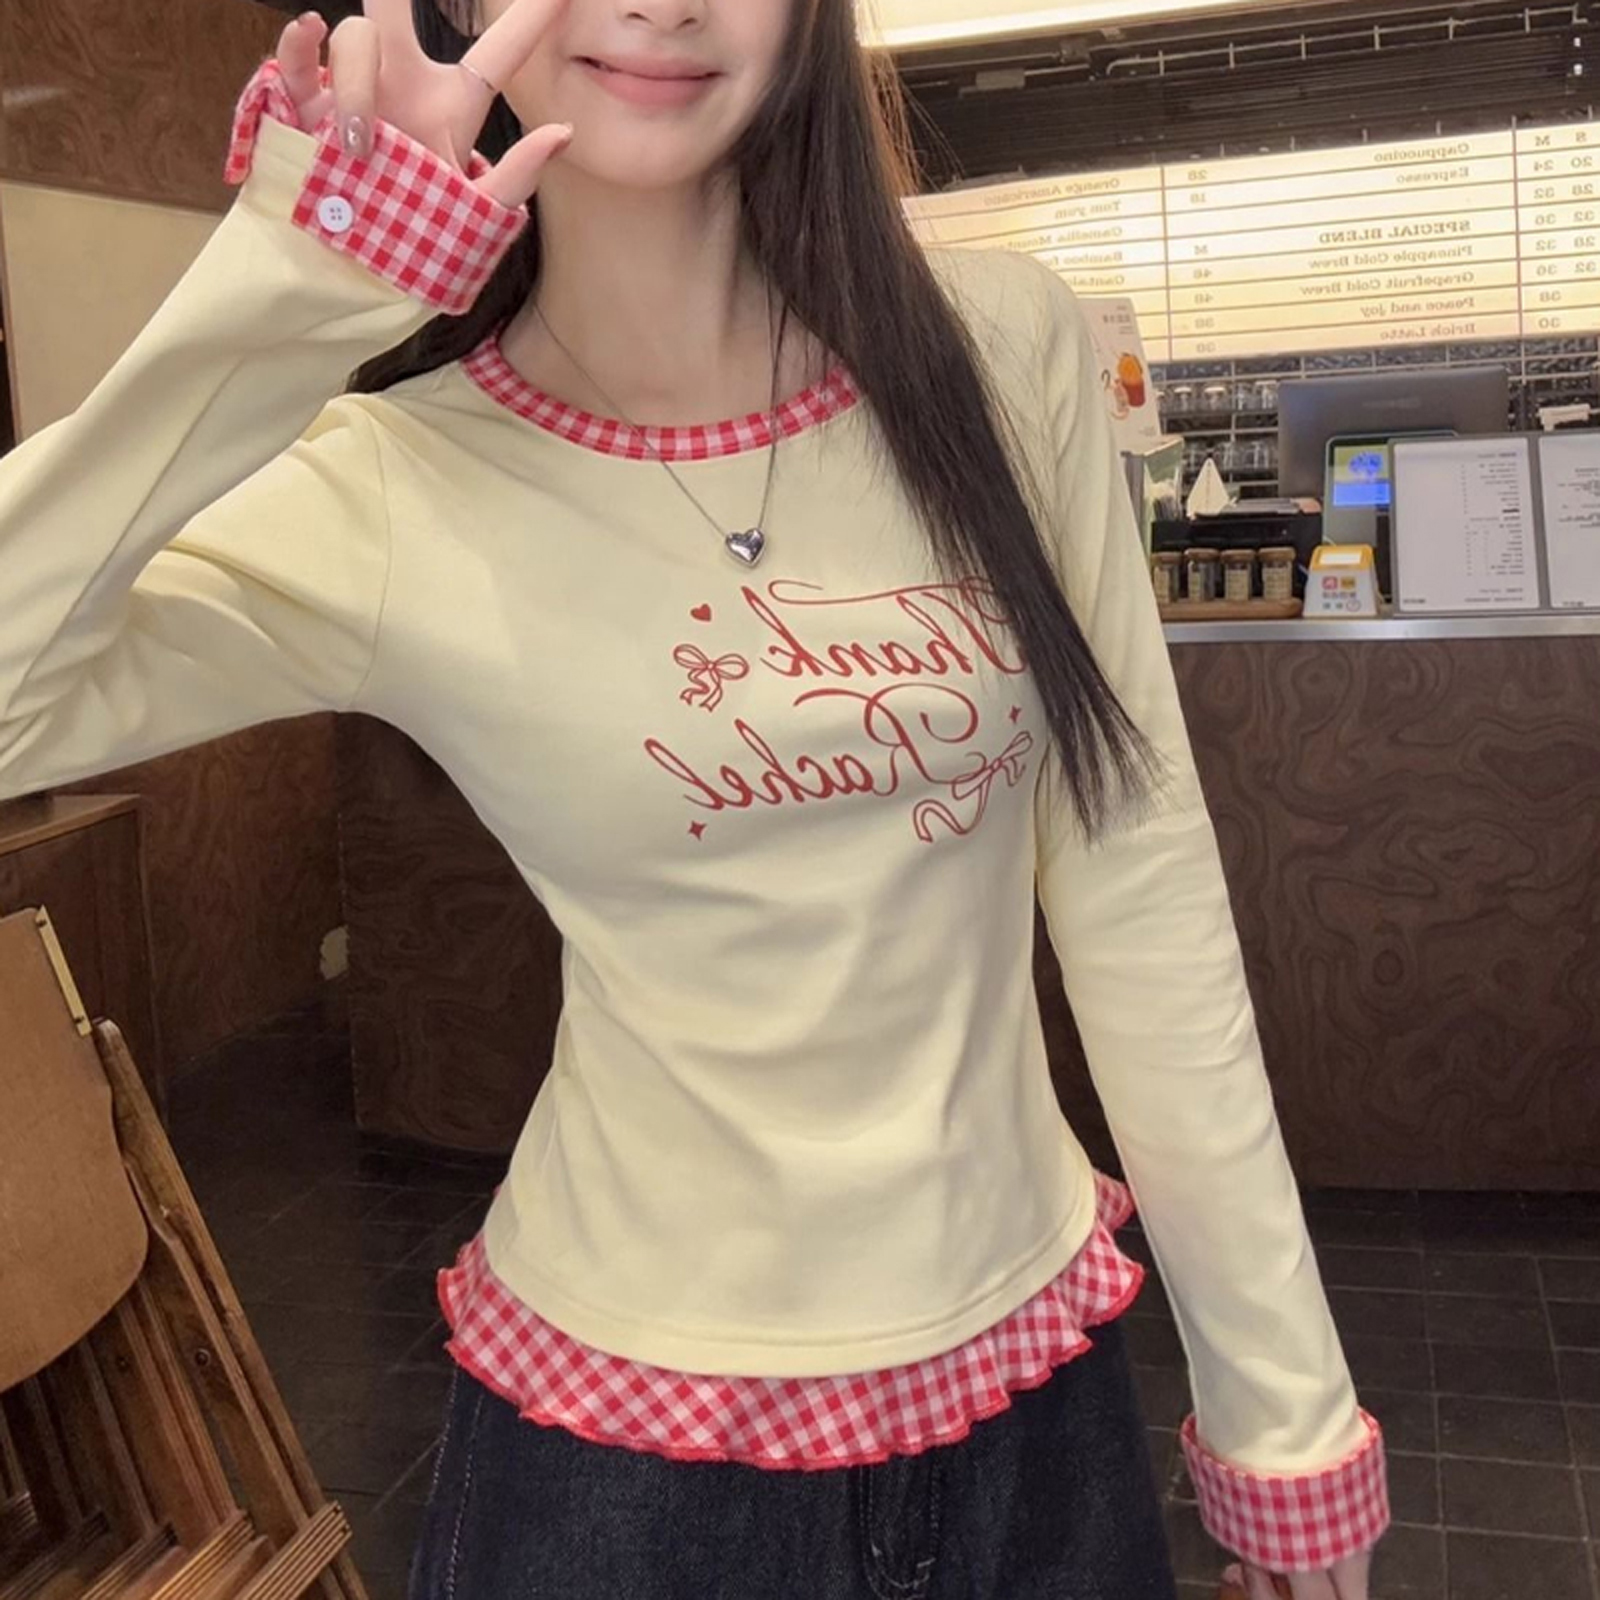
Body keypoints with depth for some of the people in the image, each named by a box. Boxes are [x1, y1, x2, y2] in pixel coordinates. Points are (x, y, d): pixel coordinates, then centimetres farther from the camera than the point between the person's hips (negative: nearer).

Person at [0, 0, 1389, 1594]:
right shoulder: (389, 494, -12)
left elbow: (1140, 883, -5)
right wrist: (287, 286, -26)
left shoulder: (1001, 351, -8)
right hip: (631, 1417, -2)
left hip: (1030, 1358, 3)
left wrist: (1282, 1401, 0)